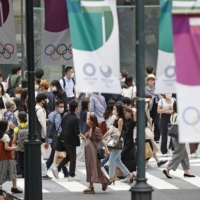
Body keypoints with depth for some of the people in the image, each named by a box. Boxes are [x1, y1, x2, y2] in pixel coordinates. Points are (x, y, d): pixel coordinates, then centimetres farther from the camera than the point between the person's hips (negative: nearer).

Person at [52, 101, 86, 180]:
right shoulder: (75, 119, -20)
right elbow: (77, 132, -19)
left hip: (65, 140, 7)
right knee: (73, 158, 6)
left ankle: (57, 169, 9)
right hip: (71, 141, -7)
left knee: (68, 156, 20)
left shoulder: (66, 116, 3)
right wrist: (83, 136, -3)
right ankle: (72, 175, 12)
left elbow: (62, 126, 13)